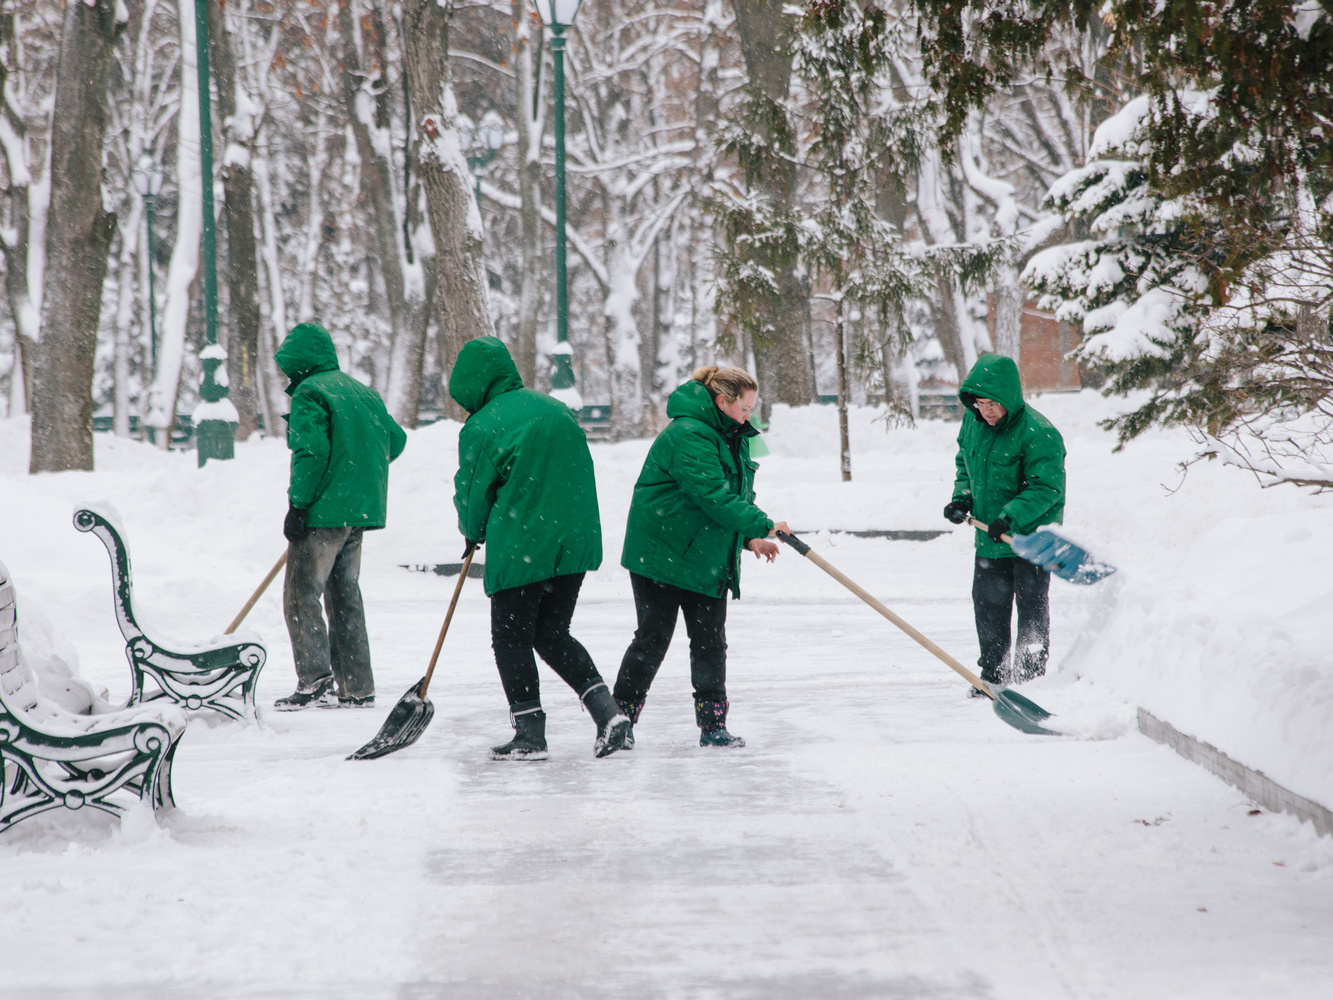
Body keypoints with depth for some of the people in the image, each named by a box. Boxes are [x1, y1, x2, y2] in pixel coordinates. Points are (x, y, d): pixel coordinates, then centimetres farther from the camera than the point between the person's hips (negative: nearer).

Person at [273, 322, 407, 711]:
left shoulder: (309, 394, -10)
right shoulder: (363, 392, 15)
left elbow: (311, 452, -20)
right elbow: (395, 439, 21)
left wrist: (297, 505, -17)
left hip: (325, 512, -8)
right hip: (360, 510, 8)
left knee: (301, 594, -5)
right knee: (345, 595, 14)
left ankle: (315, 680, -14)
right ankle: (356, 688, 13)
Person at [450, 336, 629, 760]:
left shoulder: (480, 429, -11)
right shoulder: (556, 410, 8)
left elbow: (472, 496, -1)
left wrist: (473, 534, 20)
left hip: (520, 548, -6)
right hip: (576, 543, 6)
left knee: (511, 639, 8)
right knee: (552, 634, 17)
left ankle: (530, 734, 7)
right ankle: (606, 709, 3)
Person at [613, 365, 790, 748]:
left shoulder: (734, 437, 12)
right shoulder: (688, 436, -21)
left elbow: (738, 493, 19)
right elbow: (714, 497, -27)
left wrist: (749, 538, 3)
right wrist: (763, 526, -23)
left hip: (708, 557, 8)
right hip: (661, 554, -8)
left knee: (710, 640, 5)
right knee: (653, 638, -2)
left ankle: (713, 725, 8)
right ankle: (620, 718, 10)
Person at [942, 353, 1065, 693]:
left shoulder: (1038, 434, -22)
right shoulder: (973, 421, 0)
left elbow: (1045, 488, -22)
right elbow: (965, 461, 17)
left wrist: (1011, 515, -32)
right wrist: (962, 497, 0)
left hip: (1032, 535, -7)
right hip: (990, 537, 7)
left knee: (1032, 606, 1)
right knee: (987, 603, 12)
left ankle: (1031, 676, 9)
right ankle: (993, 674, 24)